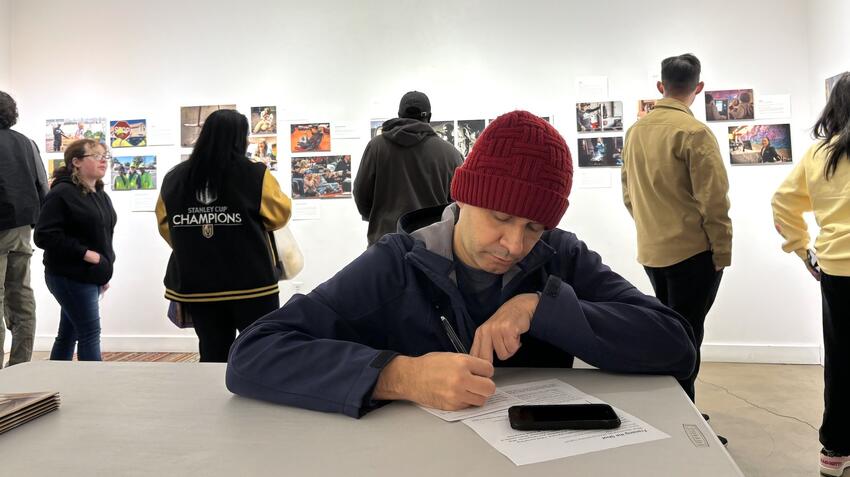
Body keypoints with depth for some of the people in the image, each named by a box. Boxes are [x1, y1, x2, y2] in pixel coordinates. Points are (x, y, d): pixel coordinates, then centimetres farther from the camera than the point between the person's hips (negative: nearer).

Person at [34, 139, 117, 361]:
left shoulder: (101, 195, 13)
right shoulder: (61, 193, -13)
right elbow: (44, 235, -19)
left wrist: (105, 270, 16)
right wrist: (84, 253, -20)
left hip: (91, 276, 8)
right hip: (70, 277, -8)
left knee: (69, 334, 14)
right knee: (90, 333, -7)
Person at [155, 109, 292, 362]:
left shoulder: (174, 178, 2)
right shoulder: (255, 174, -10)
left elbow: (166, 227, 10)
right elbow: (280, 215, -1)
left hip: (196, 285, 4)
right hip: (251, 282, -3)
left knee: (213, 355, 13)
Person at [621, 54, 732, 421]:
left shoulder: (635, 131, 5)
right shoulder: (694, 132, -14)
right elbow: (713, 200, -16)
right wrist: (722, 252, -6)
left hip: (651, 251, 7)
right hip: (693, 252, -7)